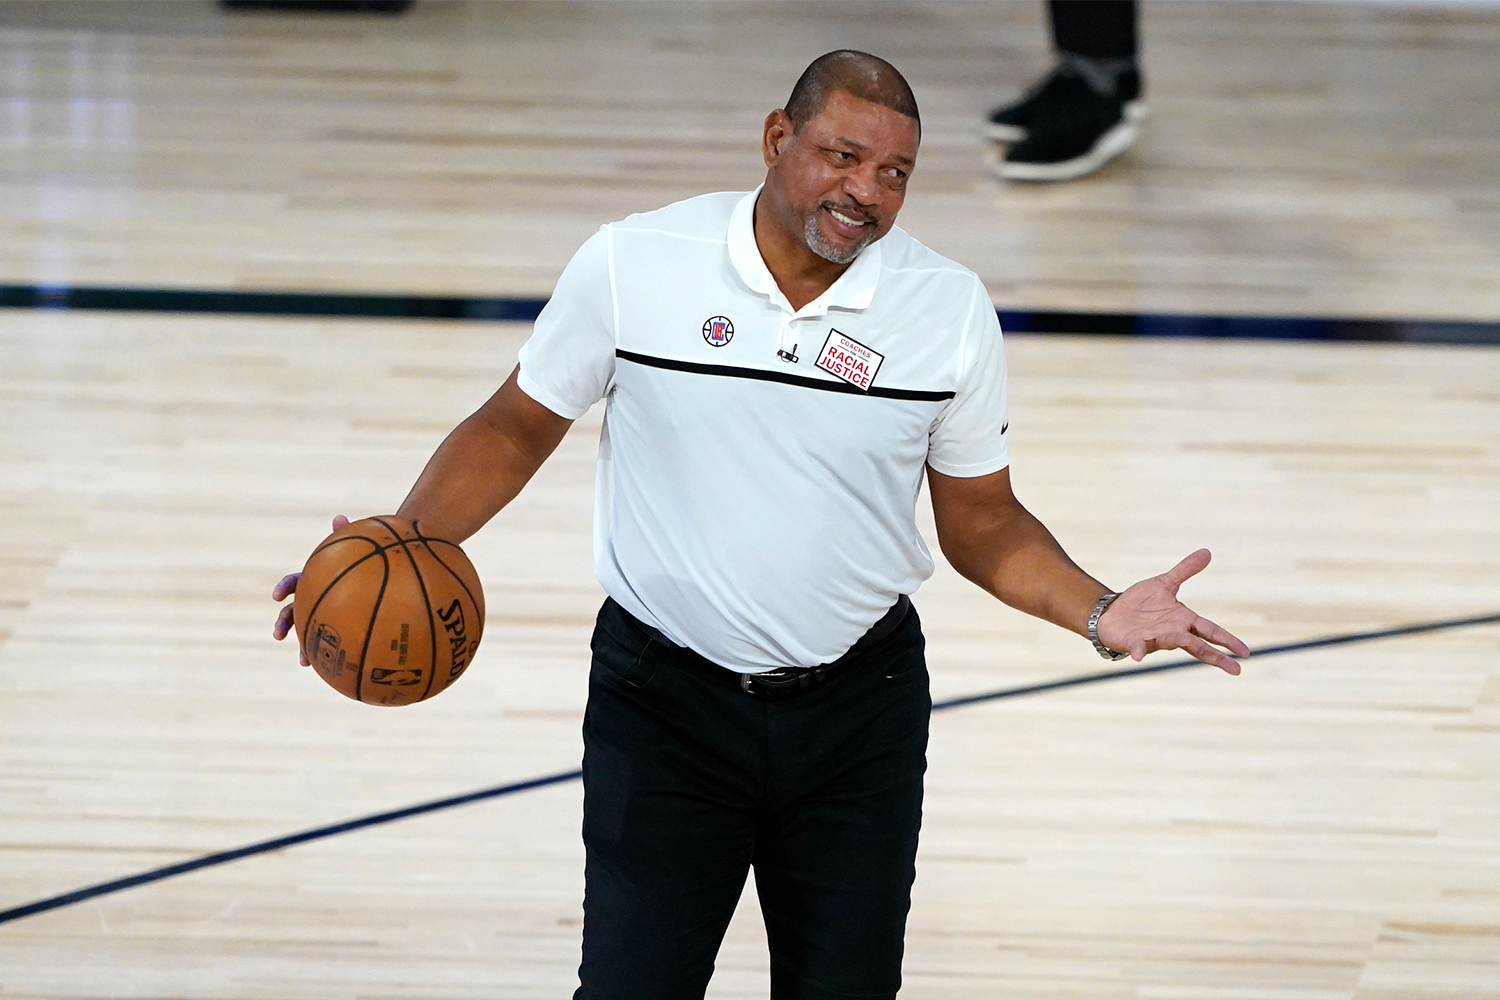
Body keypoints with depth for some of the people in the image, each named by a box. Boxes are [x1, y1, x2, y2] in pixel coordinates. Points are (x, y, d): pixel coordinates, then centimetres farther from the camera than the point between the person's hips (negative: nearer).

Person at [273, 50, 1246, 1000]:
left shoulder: (949, 307, -5)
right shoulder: (633, 265, -10)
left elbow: (983, 524, 5)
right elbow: (517, 428, 2)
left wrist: (1101, 613, -11)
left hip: (859, 712, 2)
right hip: (664, 703, -2)